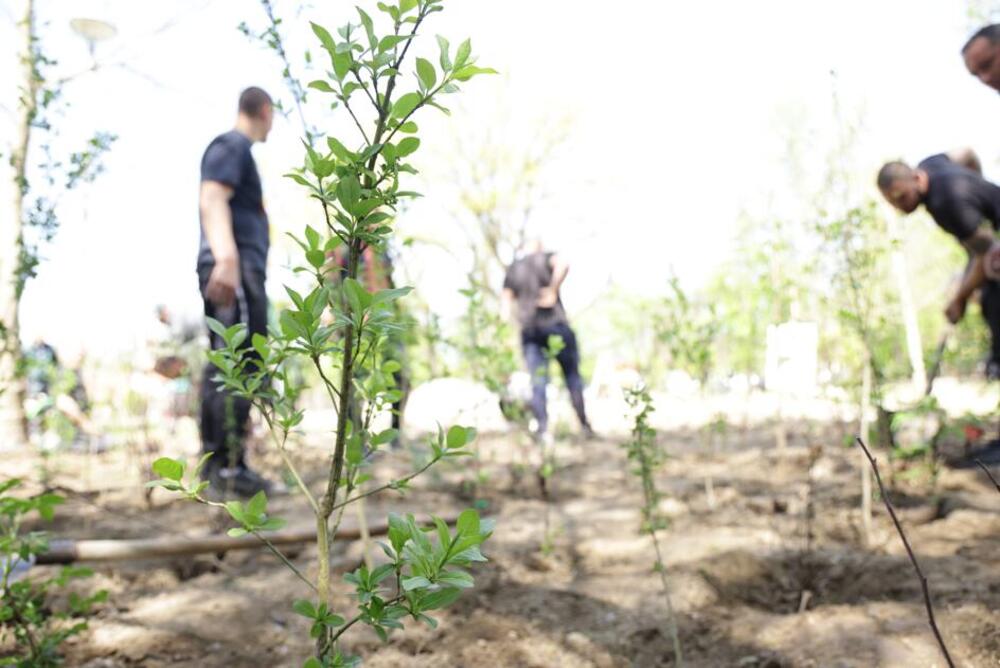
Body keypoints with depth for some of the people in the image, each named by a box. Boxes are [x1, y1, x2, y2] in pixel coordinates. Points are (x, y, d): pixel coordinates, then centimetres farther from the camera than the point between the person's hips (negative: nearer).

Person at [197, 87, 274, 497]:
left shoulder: (238, 149, 26)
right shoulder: (231, 145, -3)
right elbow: (211, 201, -18)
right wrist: (227, 259, -31)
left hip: (238, 270, 10)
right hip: (235, 271, -10)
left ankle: (213, 460, 14)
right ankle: (229, 467, -13)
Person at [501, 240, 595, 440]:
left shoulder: (512, 269, 17)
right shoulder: (546, 258, 3)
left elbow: (506, 300, 9)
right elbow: (563, 264, -20)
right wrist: (553, 292, -16)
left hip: (528, 329, 3)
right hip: (555, 323, -3)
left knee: (537, 381, 3)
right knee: (572, 375, 6)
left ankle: (542, 428, -6)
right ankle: (584, 425, 8)